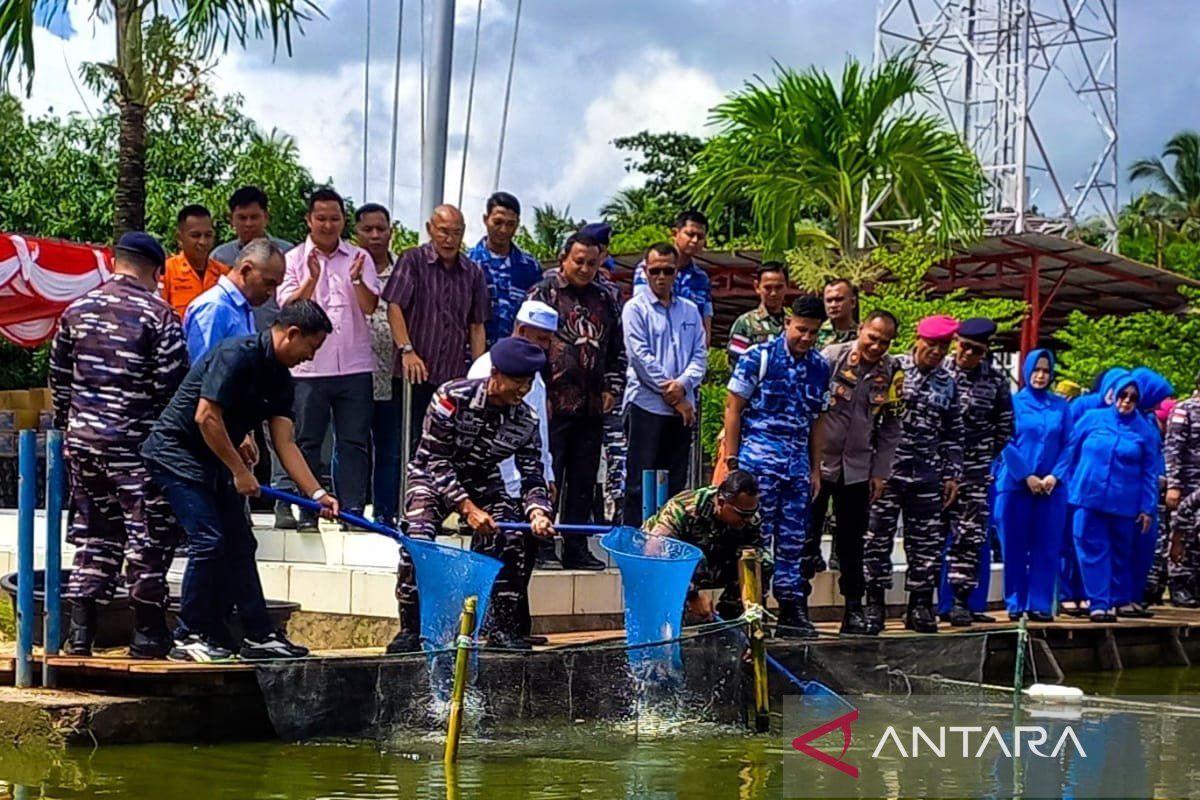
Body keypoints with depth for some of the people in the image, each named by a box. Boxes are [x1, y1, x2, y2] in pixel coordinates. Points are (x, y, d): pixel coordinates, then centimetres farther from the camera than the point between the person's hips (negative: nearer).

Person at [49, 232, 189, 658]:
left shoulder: (77, 310, 8)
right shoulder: (158, 316, -9)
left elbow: (59, 377, 13)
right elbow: (173, 385, -12)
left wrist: (67, 424, 23)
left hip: (82, 436, 6)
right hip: (137, 442, -6)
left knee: (93, 532, 13)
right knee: (149, 533, 2)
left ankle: (80, 630, 11)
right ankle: (147, 634, 5)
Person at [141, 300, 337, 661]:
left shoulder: (281, 380, 6)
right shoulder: (237, 355, -21)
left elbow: (285, 443, 5)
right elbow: (206, 417, -25)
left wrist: (317, 493, -4)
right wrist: (239, 470, -18)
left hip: (214, 461, 9)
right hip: (176, 452, -9)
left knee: (239, 545, 7)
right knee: (208, 540, -15)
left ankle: (259, 635, 12)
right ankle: (188, 638, -5)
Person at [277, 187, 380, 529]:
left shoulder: (359, 258, 9)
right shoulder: (294, 260, 5)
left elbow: (370, 306, 0)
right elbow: (288, 307, -6)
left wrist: (357, 279, -18)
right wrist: (312, 279, -20)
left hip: (354, 366, 1)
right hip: (309, 367, -1)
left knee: (354, 441, 1)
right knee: (307, 442, 2)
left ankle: (353, 509, 5)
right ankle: (308, 511, 8)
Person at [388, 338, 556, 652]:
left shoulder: (526, 420, -12)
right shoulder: (452, 397, -25)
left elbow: (532, 474, -8)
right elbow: (436, 461, -23)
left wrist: (537, 511, -30)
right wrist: (467, 508, -30)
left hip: (484, 482, 4)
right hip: (434, 477, -4)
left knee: (513, 539, -18)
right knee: (419, 537, -28)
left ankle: (502, 627, -4)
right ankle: (410, 629, -17)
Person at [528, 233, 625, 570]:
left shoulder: (605, 301, 16)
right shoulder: (543, 293, 0)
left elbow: (617, 350, 23)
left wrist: (612, 388, 11)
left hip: (591, 406, 6)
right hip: (553, 403, -6)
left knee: (584, 480, 8)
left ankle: (576, 548, 13)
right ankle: (539, 545, 1)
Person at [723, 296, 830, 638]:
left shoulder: (820, 367, 12)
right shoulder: (758, 357, -4)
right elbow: (733, 408, -3)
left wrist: (815, 469, 16)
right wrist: (732, 461, -7)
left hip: (798, 462, 5)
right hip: (759, 458, -5)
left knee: (793, 541, 8)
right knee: (757, 537, -5)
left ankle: (792, 610, 13)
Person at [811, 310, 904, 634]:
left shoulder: (892, 374, 0)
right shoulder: (831, 357, -10)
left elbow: (890, 428, 7)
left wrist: (880, 473, 3)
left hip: (857, 469, 3)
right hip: (818, 461, -3)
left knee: (852, 544, 9)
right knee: (807, 537, 0)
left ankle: (854, 610, 15)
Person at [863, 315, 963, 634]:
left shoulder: (948, 384, 12)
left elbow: (953, 434, 18)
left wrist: (952, 474, 11)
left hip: (927, 476, 4)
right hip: (888, 471, -4)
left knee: (927, 542, 4)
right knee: (878, 537, -1)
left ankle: (919, 607, 12)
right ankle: (874, 604, 6)